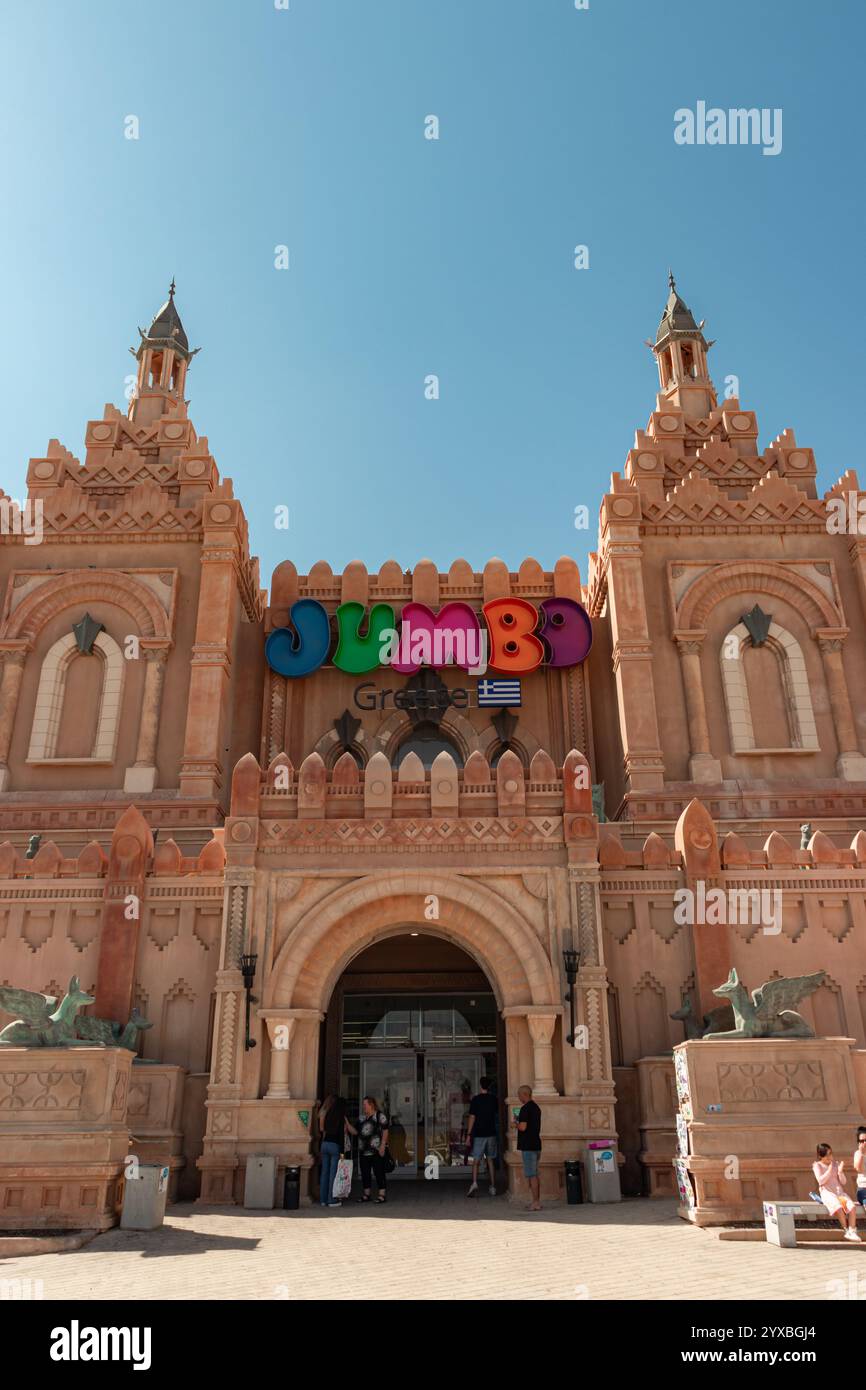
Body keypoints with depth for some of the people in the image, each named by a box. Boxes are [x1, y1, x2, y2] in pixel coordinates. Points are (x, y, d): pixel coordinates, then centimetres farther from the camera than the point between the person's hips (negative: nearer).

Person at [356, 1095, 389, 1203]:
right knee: (365, 1173, 9)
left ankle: (382, 1194, 1)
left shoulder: (380, 1115, -3)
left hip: (376, 1150, -7)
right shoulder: (362, 1118, 16)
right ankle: (367, 1194, 19)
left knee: (379, 1172, -4)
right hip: (363, 1150, 7)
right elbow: (356, 1132, 13)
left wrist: (383, 1146, -15)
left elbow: (385, 1132, -7)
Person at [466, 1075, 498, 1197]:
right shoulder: (493, 1099, 2)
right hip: (491, 1133, 3)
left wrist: (468, 1134, -8)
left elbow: (472, 1117, -11)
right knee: (490, 1161, 14)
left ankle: (474, 1183, -22)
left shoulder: (476, 1099, -10)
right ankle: (493, 1187, 15)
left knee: (476, 1161, -1)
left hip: (478, 1134, -3)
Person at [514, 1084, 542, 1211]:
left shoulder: (525, 1109, -16)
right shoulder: (536, 1108, 13)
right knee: (534, 1174, 16)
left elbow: (523, 1127, -22)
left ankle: (536, 1202, -3)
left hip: (528, 1146, -9)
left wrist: (516, 1123, -3)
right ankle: (537, 1201, 20)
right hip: (536, 1145, 9)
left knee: (531, 1175, -5)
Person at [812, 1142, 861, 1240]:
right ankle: (846, 1230, -18)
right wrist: (829, 1170, -13)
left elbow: (843, 1182, 12)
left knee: (852, 1206, -26)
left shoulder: (836, 1164, 15)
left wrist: (840, 1171, -7)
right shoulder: (817, 1165, 4)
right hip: (827, 1192, -4)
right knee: (839, 1207, -34)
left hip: (840, 1192, 4)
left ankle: (852, 1231, -26)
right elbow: (821, 1181, -9)